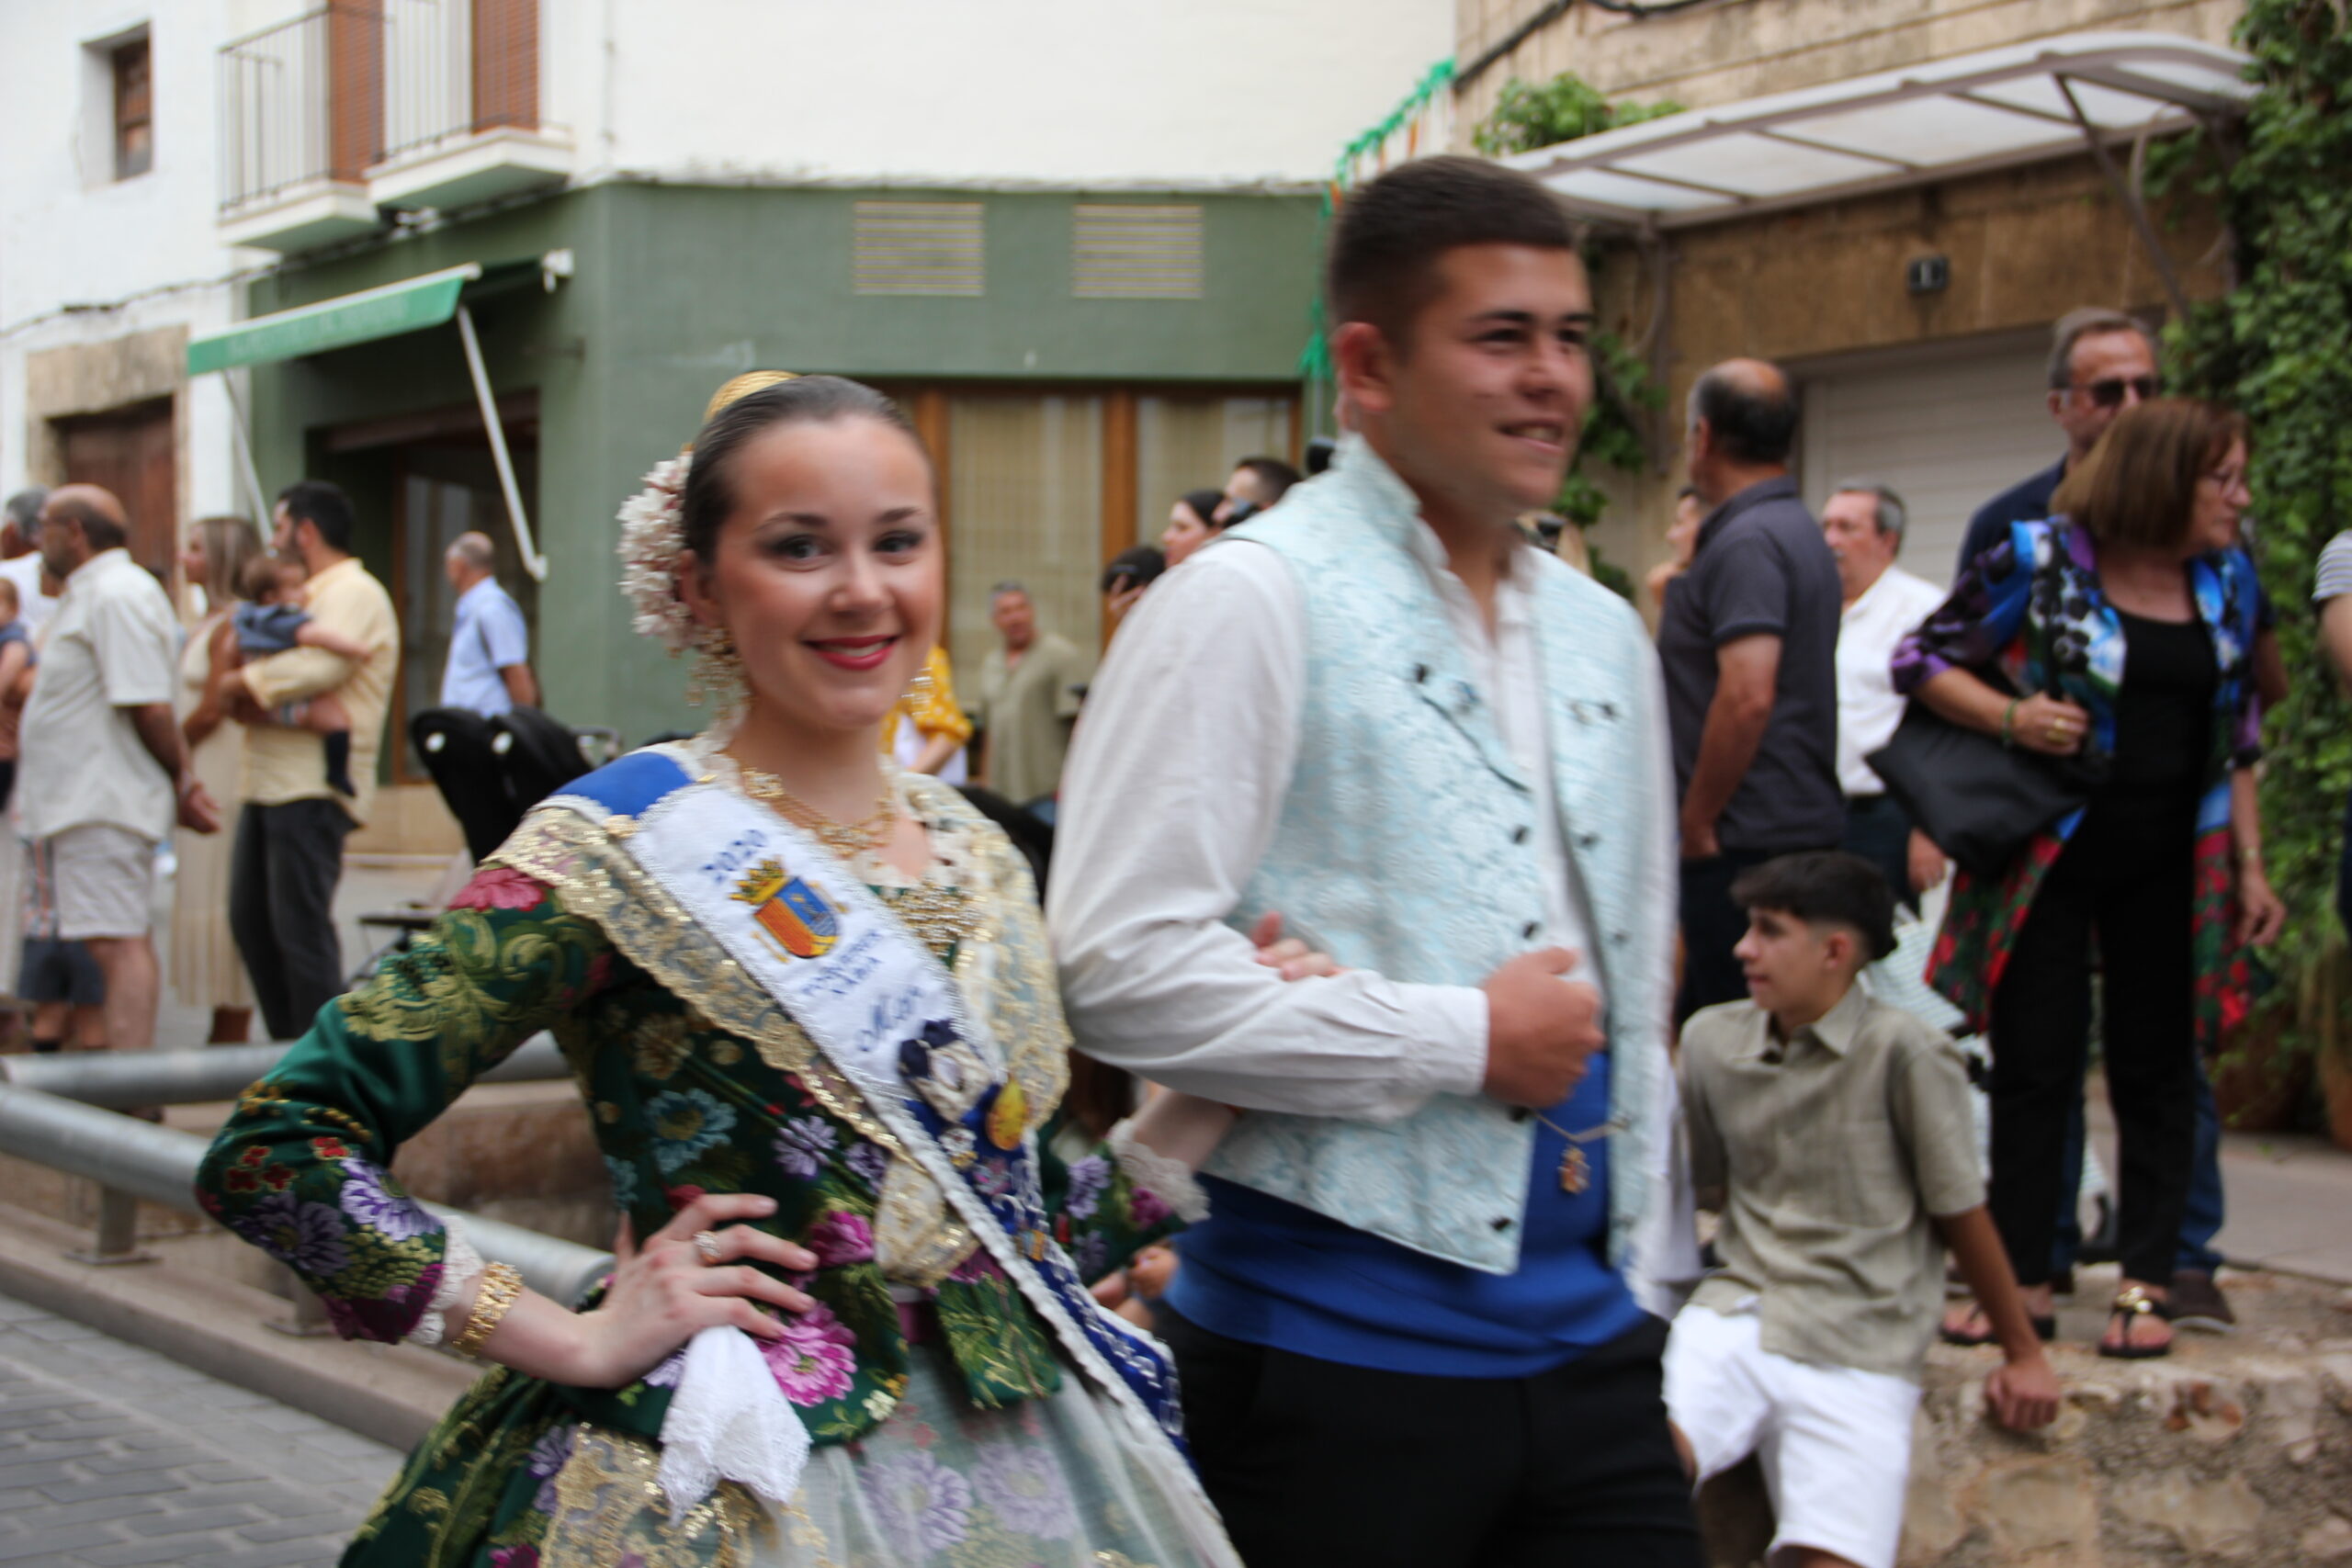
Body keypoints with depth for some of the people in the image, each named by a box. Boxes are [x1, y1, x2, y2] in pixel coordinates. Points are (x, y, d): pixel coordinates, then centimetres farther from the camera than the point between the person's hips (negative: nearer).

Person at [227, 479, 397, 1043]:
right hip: (271, 783, 10)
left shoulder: (354, 595, -8)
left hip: (314, 787, -10)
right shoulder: (308, 596, 26)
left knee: (301, 926, -10)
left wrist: (242, 683, -11)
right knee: (251, 918, 10)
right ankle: (287, 1043, 18)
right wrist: (243, 695, -1)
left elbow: (317, 667, -24)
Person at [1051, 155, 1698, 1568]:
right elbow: (1123, 968, -18)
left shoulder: (1603, 636, 14)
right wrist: (1462, 1040, -13)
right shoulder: (1252, 604, -9)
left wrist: (1637, 1288, 11)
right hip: (1336, 1356, -6)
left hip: (1584, 1343, 6)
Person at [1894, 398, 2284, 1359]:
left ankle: (2146, 1285, 14)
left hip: (2171, 863, 4)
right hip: (2048, 852, -4)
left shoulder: (2228, 579, 7)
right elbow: (1921, 658, -3)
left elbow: (2238, 736, 14)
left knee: (2157, 1065, 6)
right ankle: (2023, 1278, 13)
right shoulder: (2040, 562, -9)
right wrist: (2011, 716, -19)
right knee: (2034, 1064, 2)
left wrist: (2249, 865, 10)